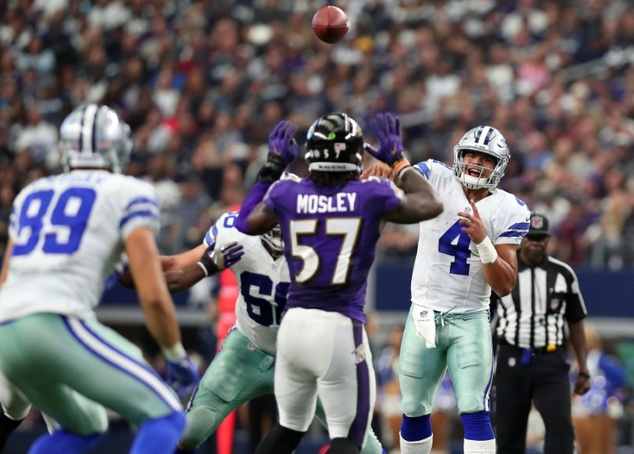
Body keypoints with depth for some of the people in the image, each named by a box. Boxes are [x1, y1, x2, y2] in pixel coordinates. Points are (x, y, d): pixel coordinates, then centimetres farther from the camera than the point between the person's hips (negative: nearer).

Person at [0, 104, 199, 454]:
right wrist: (177, 358, 12)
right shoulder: (128, 194, 8)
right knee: (165, 418, 1)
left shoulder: (31, 195, 26)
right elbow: (153, 295, 0)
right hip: (58, 323, -7)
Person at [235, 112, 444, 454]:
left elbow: (246, 223, 22)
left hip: (294, 323, 4)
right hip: (339, 327, -4)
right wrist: (398, 161, 18)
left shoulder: (287, 194, 0)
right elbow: (431, 205, 9)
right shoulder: (371, 196, -7)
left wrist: (272, 168, 28)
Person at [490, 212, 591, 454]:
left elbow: (576, 323, 11)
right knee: (508, 433, 5)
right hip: (511, 361, 0)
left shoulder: (563, 273, 5)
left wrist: (583, 371, 6)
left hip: (551, 364, 0)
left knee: (561, 425, -16)